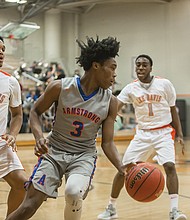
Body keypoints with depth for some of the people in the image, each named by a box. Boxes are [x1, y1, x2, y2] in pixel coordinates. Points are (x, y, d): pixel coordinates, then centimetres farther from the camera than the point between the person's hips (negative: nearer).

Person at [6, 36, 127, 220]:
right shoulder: (60, 87, -12)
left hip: (84, 155, 1)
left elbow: (107, 143, -2)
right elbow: (35, 112, 2)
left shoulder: (110, 102, -6)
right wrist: (39, 137, -18)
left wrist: (122, 168, -19)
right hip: (54, 151, 0)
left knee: (73, 193, -30)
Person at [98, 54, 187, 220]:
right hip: (142, 134, 2)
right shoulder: (131, 88, -2)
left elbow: (173, 110, 5)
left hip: (163, 133, -2)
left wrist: (179, 134, 0)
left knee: (170, 166, -23)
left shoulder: (165, 84, -5)